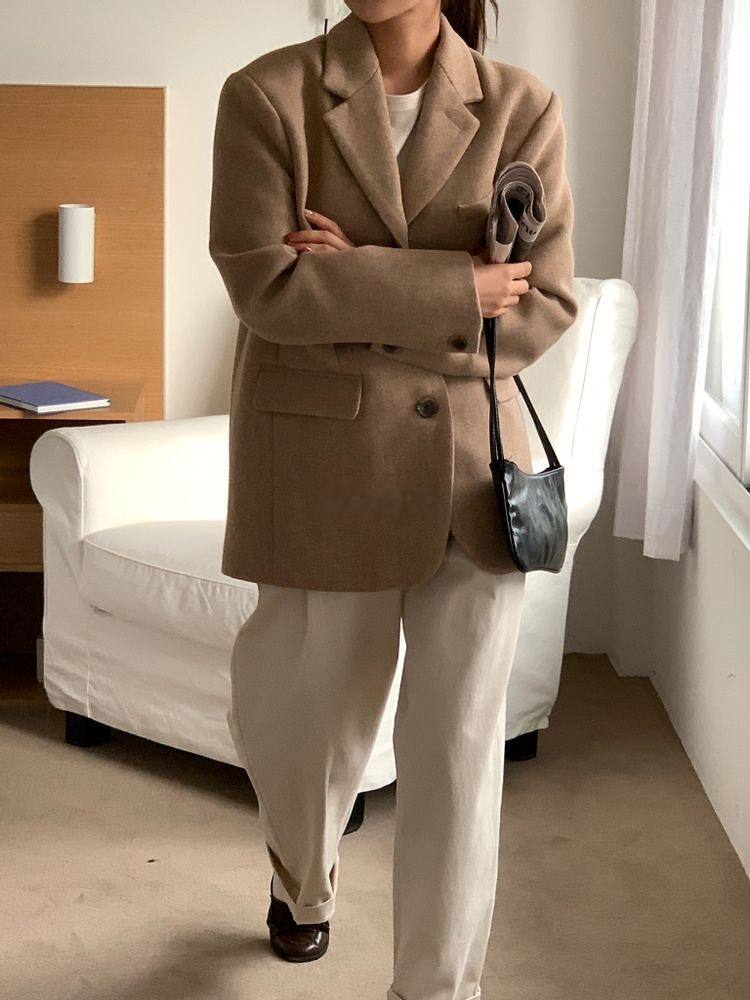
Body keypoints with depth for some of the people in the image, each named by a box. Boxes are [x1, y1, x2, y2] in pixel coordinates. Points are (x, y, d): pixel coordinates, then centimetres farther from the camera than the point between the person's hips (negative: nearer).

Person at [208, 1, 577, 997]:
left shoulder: (522, 108, -1)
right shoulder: (267, 94, -4)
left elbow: (544, 309, -5)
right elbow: (265, 284, -13)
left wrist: (359, 286, -14)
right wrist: (454, 289, -16)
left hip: (474, 464, 1)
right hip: (324, 467, 0)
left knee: (459, 747, 1)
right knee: (305, 717, 16)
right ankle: (304, 880, 48)